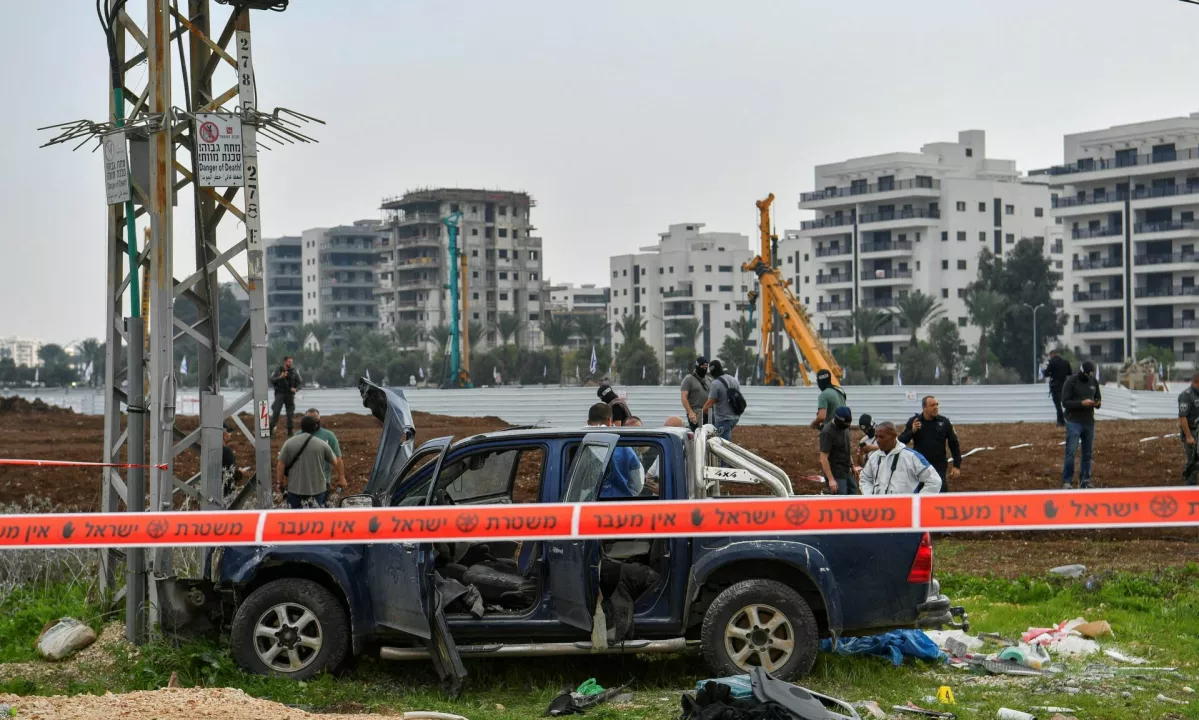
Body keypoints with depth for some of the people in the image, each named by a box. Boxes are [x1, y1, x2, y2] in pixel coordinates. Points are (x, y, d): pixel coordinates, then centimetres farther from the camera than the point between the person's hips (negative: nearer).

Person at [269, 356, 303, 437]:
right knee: (276, 412, -12)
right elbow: (272, 380, -3)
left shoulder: (294, 372, 2)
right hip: (280, 394, -1)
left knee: (290, 414, 3)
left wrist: (296, 389, -16)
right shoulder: (278, 370, 1)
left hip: (290, 394, 1)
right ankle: (271, 429, -7)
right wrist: (280, 377, -19)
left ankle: (290, 432, 13)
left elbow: (301, 383, 3)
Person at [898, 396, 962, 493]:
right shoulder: (913, 421, -1)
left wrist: (957, 466, 2)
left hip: (939, 468, 0)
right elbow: (901, 441, -2)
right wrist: (912, 431, -20)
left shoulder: (944, 422, 0)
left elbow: (954, 444, 5)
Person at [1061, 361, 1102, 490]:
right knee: (1070, 452, -10)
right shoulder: (1071, 382, -8)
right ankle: (1067, 482, -5)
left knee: (1087, 454, 8)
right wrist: (1082, 403, -24)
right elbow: (1065, 402, -12)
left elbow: (1098, 398, 18)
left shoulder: (1094, 382, 9)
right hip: (1074, 422, -5)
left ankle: (1085, 481, 15)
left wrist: (1098, 403, -6)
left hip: (1089, 422, 5)